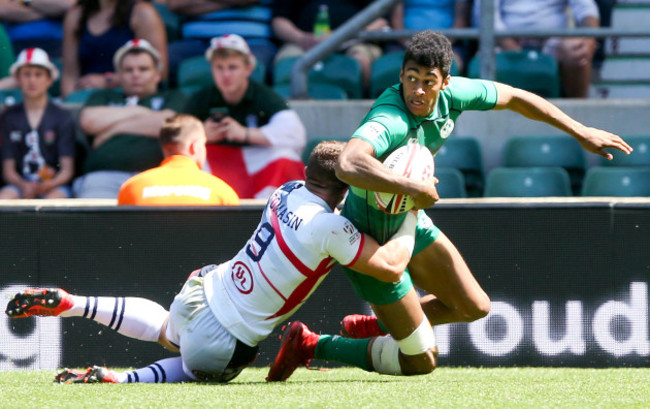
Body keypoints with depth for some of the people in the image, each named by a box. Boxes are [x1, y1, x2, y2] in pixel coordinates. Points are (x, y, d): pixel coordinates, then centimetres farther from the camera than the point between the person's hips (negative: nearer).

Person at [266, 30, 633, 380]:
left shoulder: (450, 94, -12)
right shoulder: (390, 121, -36)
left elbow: (514, 97, 5)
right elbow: (348, 166, -57)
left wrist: (580, 132, 8)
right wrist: (413, 188, -50)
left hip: (408, 221, 8)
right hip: (371, 240, -8)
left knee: (475, 307, 15)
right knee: (421, 361, -5)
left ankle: (372, 326, 34)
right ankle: (309, 345, 9)